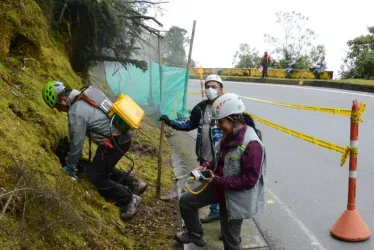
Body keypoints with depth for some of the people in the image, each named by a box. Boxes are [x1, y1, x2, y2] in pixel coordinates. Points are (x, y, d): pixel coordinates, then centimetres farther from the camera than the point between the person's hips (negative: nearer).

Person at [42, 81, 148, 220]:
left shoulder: (76, 112, -18)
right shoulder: (84, 97, 12)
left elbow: (77, 142, -10)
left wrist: (70, 166, 6)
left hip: (115, 141, -9)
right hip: (123, 135, 9)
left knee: (94, 175, 4)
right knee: (103, 168, 24)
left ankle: (130, 199, 7)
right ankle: (135, 184, 25)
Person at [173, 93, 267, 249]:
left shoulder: (252, 144, -30)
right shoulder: (229, 135, -2)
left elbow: (249, 180, -28)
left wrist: (217, 180, -27)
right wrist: (208, 166, -6)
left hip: (236, 197, -8)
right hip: (219, 186, 8)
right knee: (185, 201, 11)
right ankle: (196, 235, 34)